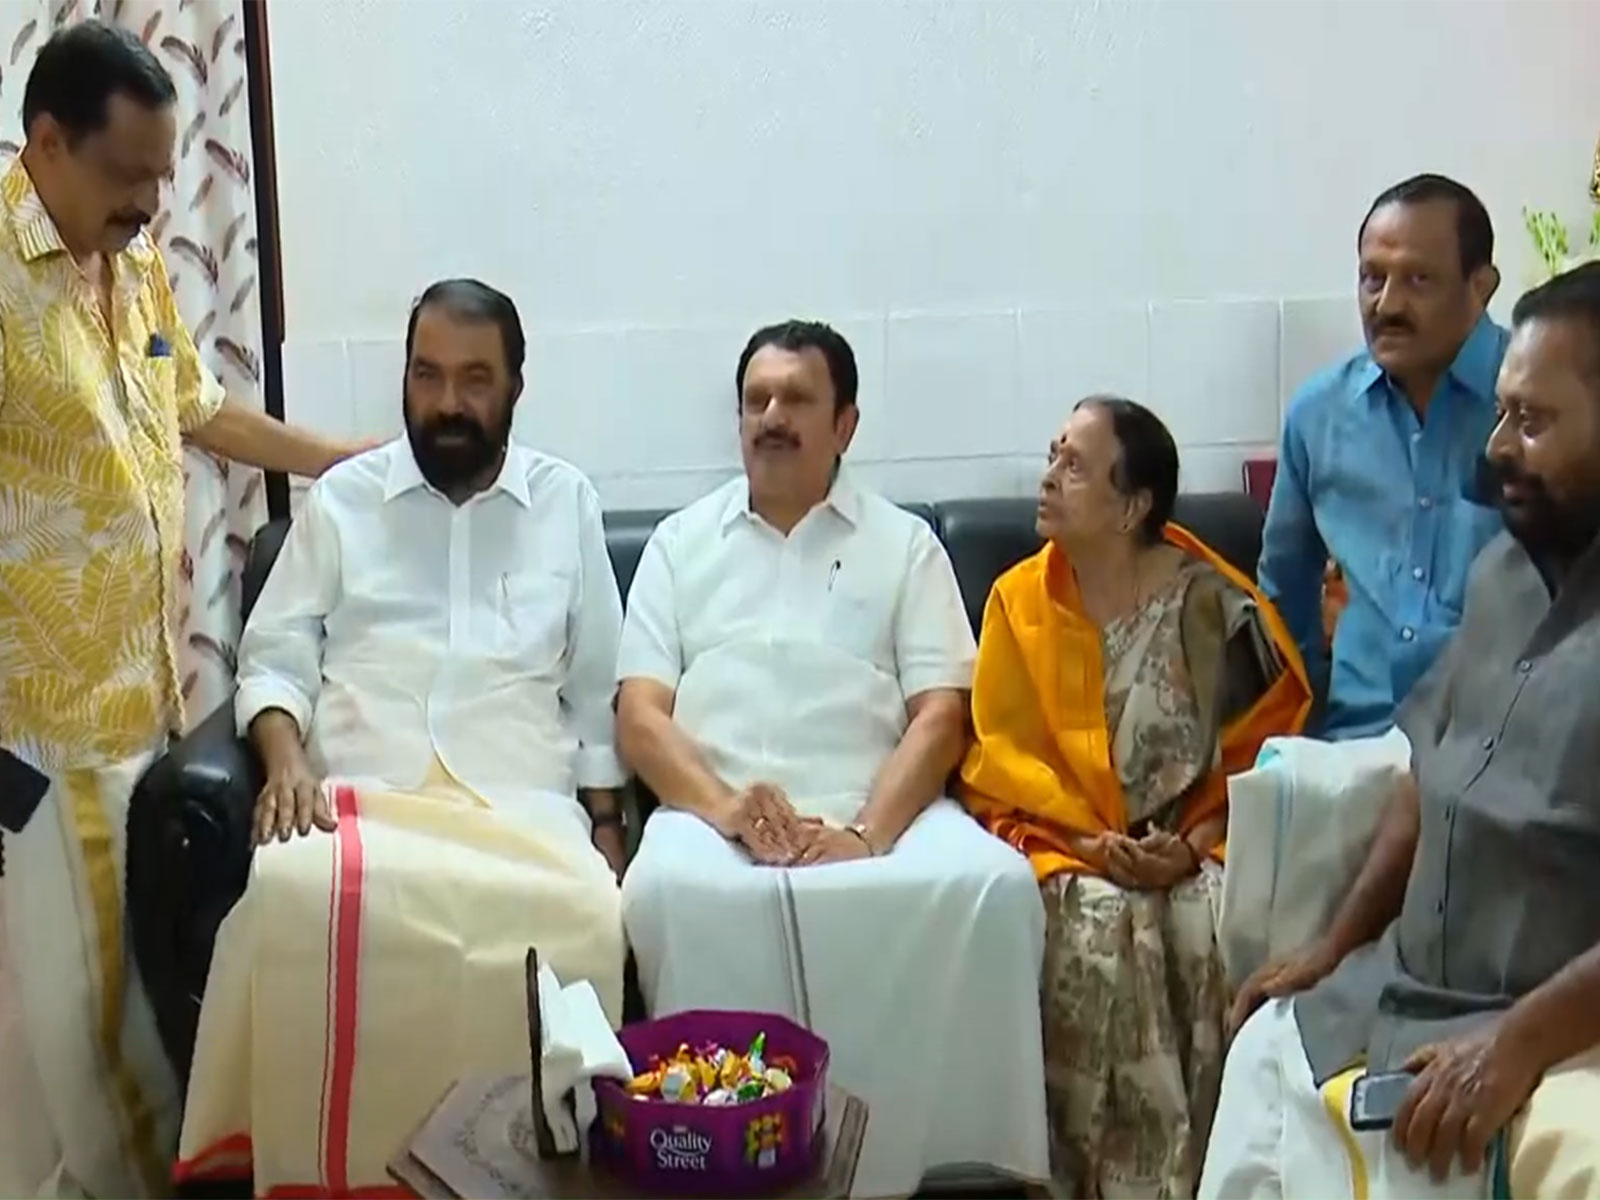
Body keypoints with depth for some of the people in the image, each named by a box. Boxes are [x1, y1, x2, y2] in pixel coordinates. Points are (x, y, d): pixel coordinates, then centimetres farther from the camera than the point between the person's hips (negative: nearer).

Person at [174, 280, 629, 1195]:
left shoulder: (569, 503, 15)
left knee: (582, 914, -35)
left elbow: (598, 689, 15)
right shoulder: (341, 497, 15)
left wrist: (607, 824, 6)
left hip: (522, 804, 0)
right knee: (295, 892, -35)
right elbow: (275, 656, 12)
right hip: (358, 797, 0)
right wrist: (285, 757, -8)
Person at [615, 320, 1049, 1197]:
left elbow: (940, 716, 5)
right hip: (716, 813, 0)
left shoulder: (905, 543, 16)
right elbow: (640, 714, 8)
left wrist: (868, 833, -15)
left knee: (992, 882, -31)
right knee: (670, 890, -35)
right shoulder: (679, 542, 19)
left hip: (880, 813, 0)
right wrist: (722, 805, -14)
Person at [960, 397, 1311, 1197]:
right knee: (1101, 927, -30)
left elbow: (1260, 749, 1)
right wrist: (1091, 842, -13)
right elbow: (999, 758, 0)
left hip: (1196, 845, 0)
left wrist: (1193, 844, -13)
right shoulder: (1019, 600, 0)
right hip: (1065, 842, 0)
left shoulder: (1210, 602, -3)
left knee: (1216, 927, -29)